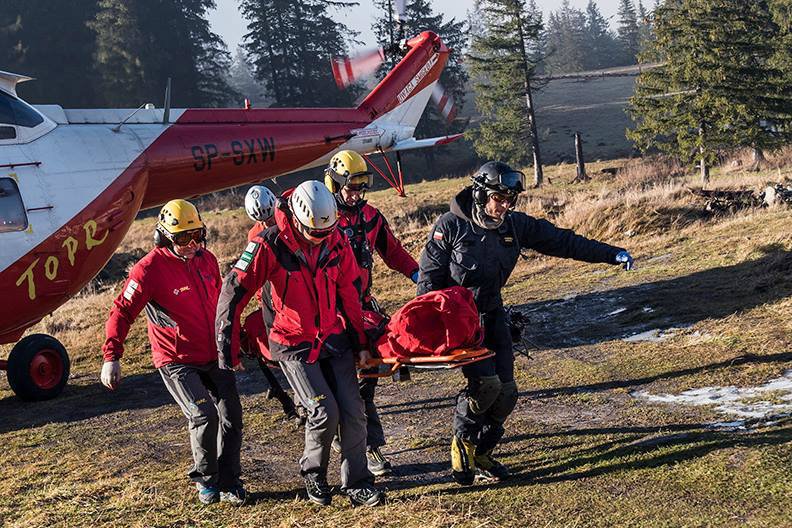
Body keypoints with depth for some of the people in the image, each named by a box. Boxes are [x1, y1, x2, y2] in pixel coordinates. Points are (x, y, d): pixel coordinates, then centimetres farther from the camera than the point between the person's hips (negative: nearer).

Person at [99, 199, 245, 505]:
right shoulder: (150, 268, -15)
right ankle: (205, 480, 5)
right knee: (203, 415, -18)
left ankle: (228, 483, 19)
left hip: (214, 355, 6)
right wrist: (112, 356, -22)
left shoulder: (207, 259, 5)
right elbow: (122, 311, -15)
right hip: (176, 361, -6)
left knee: (231, 416, 4)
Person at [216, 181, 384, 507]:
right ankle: (313, 473, 14)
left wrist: (360, 342, 10)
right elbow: (234, 291, -15)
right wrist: (227, 347, -15)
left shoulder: (336, 241, -4)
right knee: (324, 412, -13)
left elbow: (350, 293, 7)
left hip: (335, 339, 4)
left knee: (352, 412, 0)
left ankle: (357, 484, 13)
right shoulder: (269, 245, -18)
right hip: (295, 345, -4)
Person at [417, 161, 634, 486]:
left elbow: (562, 241, 3)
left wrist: (612, 255, -1)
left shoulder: (515, 225, 1)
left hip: (492, 315, 6)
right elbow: (428, 276, -8)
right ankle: (462, 441, 4)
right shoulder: (451, 226, -12)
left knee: (506, 392, 0)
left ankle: (481, 454, 19)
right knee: (486, 382, -21)